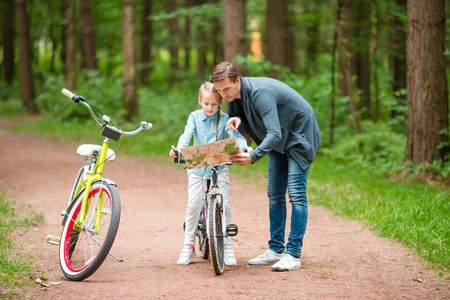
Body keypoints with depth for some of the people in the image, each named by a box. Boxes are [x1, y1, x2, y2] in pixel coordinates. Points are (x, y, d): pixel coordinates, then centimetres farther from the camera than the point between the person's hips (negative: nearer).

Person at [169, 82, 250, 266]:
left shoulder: (224, 119, -4)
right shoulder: (195, 117, -1)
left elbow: (236, 136, -16)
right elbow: (186, 135, -15)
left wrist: (243, 147, -39)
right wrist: (178, 149, -36)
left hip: (219, 168, -1)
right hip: (197, 168, 1)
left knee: (224, 205, -7)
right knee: (193, 205, -5)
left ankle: (227, 247, 4)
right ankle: (188, 247, 7)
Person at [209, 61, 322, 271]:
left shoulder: (260, 92, -33)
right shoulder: (235, 96, -6)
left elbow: (274, 133, -40)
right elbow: (249, 131, 1)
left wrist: (253, 156, -53)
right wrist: (238, 122, -22)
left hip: (300, 137, -9)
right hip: (278, 143, 9)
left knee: (296, 194, -14)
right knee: (274, 195, 8)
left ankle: (293, 255, -15)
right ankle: (276, 250, 14)